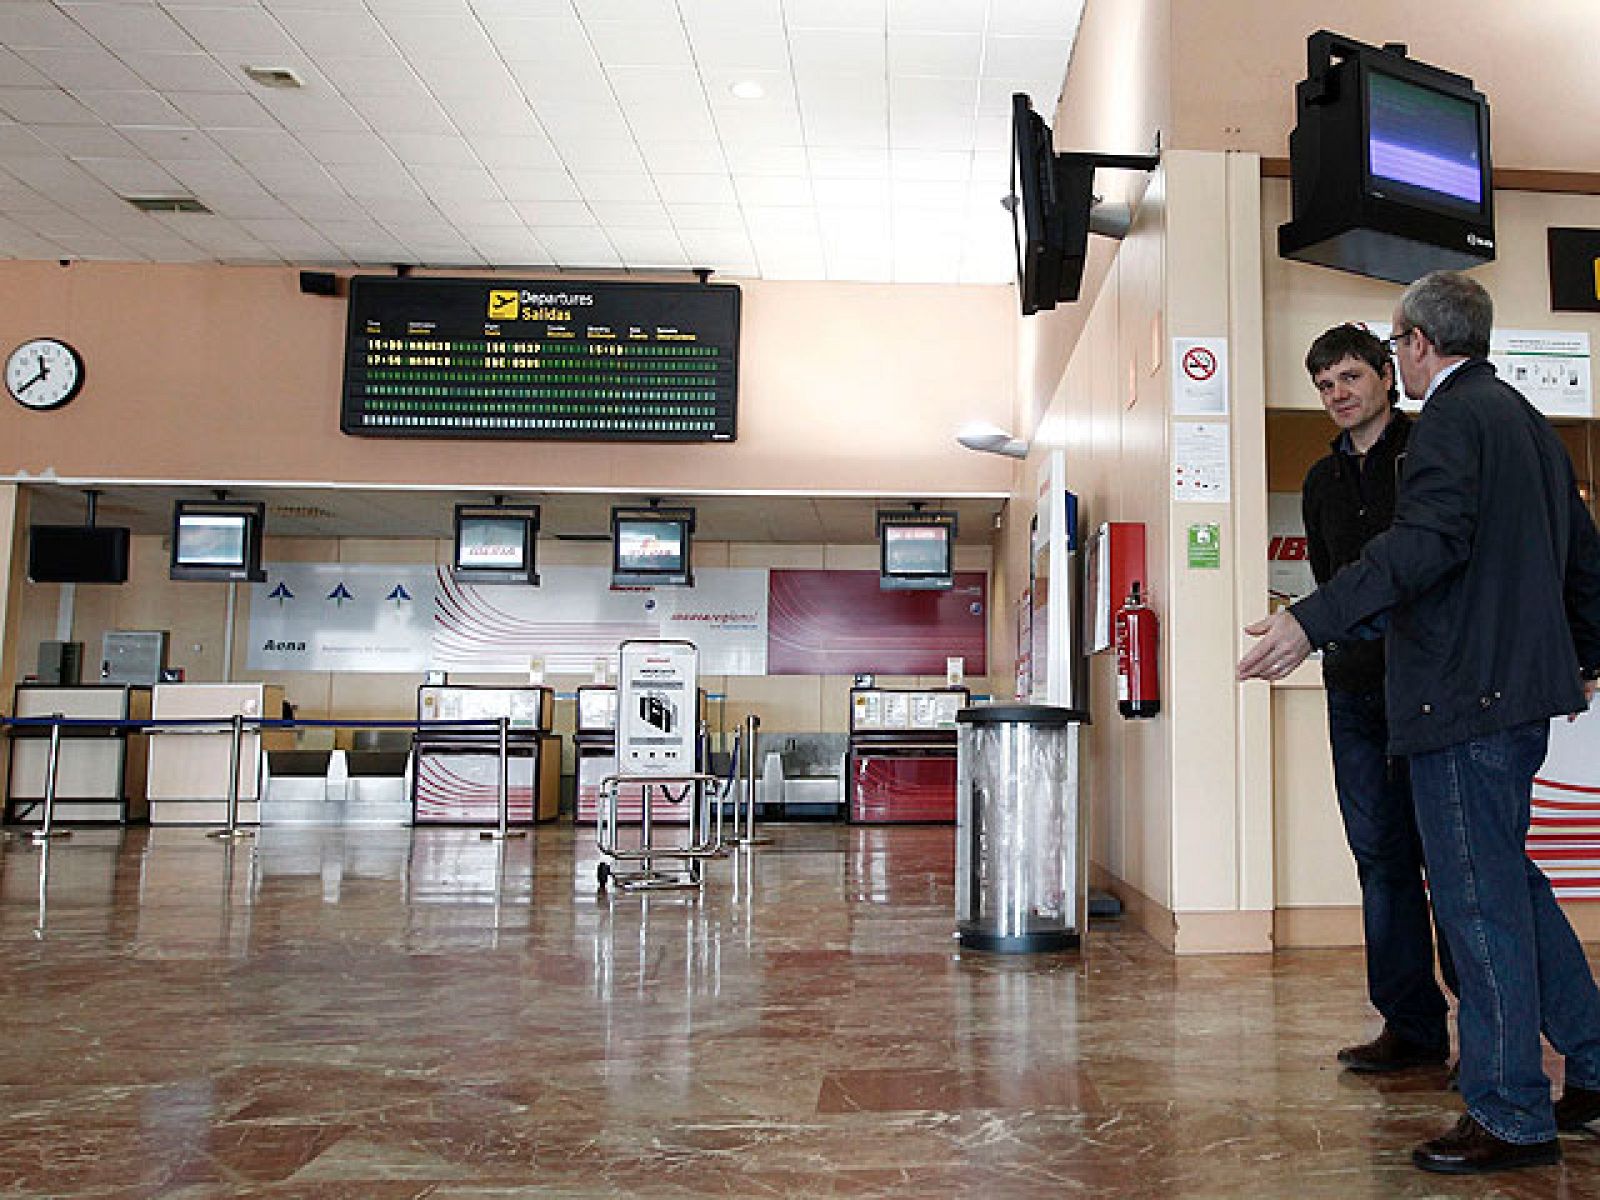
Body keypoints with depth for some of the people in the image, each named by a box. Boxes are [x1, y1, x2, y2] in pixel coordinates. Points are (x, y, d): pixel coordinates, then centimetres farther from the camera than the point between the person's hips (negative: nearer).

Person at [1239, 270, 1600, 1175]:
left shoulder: (1453, 418, -10)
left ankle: (1513, 1116, 6)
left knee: (1479, 894, -3)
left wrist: (1311, 622, -31)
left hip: (1466, 693, -10)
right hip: (1523, 689, 10)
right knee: (1507, 878, 19)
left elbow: (1429, 541, -26)